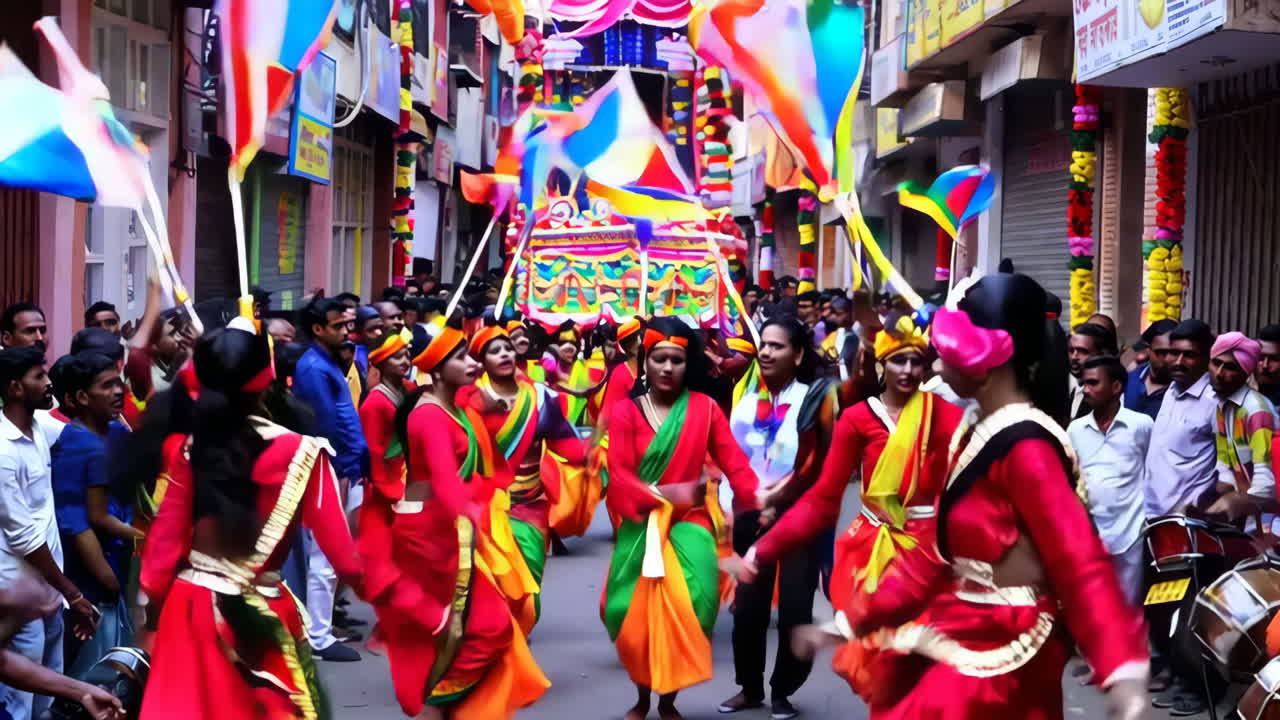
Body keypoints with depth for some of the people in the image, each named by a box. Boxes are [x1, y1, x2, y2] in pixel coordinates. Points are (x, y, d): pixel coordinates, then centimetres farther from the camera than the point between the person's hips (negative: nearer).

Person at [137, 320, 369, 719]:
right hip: (259, 613, -3)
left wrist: (155, 600, 14)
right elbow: (335, 540, -9)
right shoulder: (301, 453, -13)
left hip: (191, 603, 4)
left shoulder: (192, 449, -2)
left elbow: (166, 536, 1)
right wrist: (365, 581, 9)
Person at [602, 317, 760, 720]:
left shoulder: (705, 408, -1)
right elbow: (618, 476, -9)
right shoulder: (626, 412, -2)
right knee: (637, 616, -1)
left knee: (685, 611, -17)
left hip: (687, 523, 0)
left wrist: (756, 498, -23)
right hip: (640, 526, 1)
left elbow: (733, 461, -6)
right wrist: (665, 494, -24)